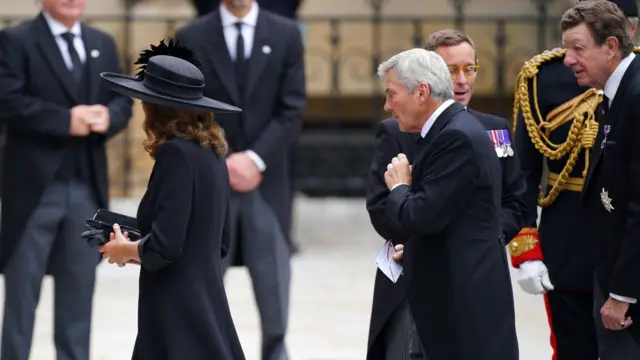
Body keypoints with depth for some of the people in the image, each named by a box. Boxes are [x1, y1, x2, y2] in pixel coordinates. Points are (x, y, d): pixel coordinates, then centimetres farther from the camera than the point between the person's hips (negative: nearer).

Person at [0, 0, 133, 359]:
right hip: (35, 185, -5)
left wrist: (107, 116, -9)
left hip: (88, 186, 5)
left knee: (79, 289, 9)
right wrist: (65, 120, -18)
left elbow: (123, 101, 14)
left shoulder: (103, 44, 15)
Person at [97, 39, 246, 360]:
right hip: (204, 305, 9)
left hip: (179, 314, -9)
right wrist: (139, 251, 16)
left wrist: (126, 250, 0)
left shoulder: (176, 153, -15)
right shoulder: (211, 153, 11)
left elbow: (165, 245, -20)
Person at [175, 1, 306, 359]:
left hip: (267, 182, 1)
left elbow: (292, 110, 0)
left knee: (274, 299, 2)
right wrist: (221, 164, -11)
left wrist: (255, 159, -12)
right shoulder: (191, 38, 2)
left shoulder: (286, 34, 5)